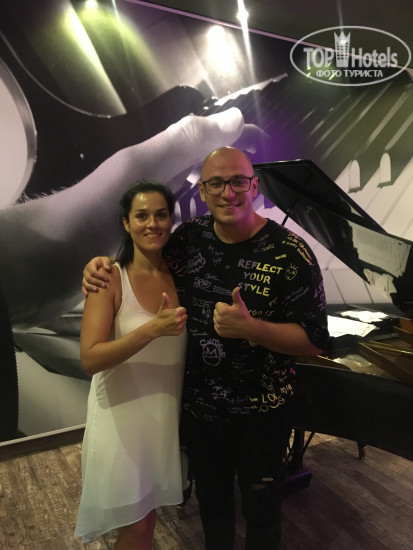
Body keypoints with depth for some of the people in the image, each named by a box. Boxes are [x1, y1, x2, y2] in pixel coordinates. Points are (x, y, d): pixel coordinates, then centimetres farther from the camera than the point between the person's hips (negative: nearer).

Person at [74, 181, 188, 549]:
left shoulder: (179, 273, -3)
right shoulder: (111, 279, -16)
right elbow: (90, 359, -23)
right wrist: (154, 328, -32)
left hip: (167, 412, 4)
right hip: (123, 417, -4)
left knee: (149, 512, 24)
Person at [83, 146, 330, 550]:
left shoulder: (290, 254, -19)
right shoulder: (189, 237, -6)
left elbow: (314, 340, -17)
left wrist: (249, 328, -31)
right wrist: (101, 263, -9)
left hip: (260, 415, -3)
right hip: (197, 407, 4)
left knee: (261, 513, 21)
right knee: (211, 501, 28)